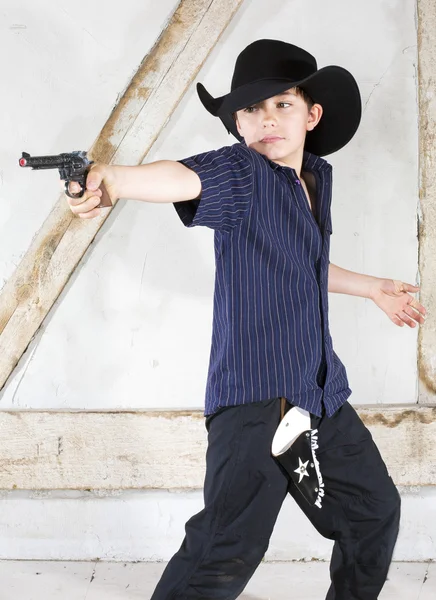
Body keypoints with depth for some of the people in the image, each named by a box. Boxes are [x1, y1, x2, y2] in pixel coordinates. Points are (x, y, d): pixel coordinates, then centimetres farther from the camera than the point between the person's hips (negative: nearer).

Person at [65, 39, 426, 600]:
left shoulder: (317, 176, 13)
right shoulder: (242, 172, -9)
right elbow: (185, 178, -32)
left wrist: (372, 288, 42)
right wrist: (112, 178, -53)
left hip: (323, 393, 8)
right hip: (256, 393, -8)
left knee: (374, 510, 22)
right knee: (230, 549, -18)